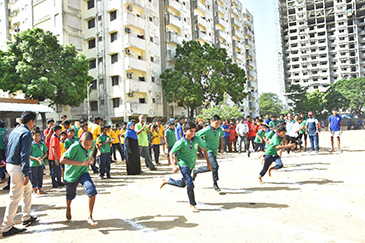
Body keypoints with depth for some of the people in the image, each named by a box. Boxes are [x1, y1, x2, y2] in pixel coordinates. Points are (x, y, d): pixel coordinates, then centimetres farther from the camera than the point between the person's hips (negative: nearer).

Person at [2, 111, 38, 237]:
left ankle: (26, 217, 30)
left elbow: (8, 149, 19)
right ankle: (7, 228, 8)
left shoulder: (14, 131, 13)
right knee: (15, 197, -1)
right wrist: (26, 173, -18)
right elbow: (24, 154, -20)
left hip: (10, 164, 10)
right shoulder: (26, 133, -16)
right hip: (17, 167, -10)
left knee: (28, 189, 21)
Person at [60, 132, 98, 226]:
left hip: (83, 172, 2)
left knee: (92, 191, -21)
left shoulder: (92, 143, -15)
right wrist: (81, 163, -37)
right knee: (71, 195, 20)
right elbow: (62, 160, -33)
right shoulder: (75, 147, -30)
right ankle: (68, 209, 56)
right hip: (71, 174, -2)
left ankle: (90, 217, -9)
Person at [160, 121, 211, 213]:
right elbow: (171, 153, -10)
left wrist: (208, 162, 1)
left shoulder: (197, 139, -13)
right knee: (190, 184, -16)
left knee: (183, 184, 21)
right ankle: (192, 204, 3)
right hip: (183, 164, -5)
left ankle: (167, 181, 44)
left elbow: (204, 149, 0)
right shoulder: (181, 143, -21)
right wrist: (173, 166, -20)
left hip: (191, 165, 6)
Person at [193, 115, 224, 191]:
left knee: (210, 168, 15)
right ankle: (215, 184, -2)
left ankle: (196, 171, 36)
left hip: (214, 151, 8)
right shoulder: (207, 130, -19)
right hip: (208, 150, -7)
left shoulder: (220, 129, 0)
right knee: (215, 166, -19)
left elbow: (220, 138, 17)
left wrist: (221, 148, 7)